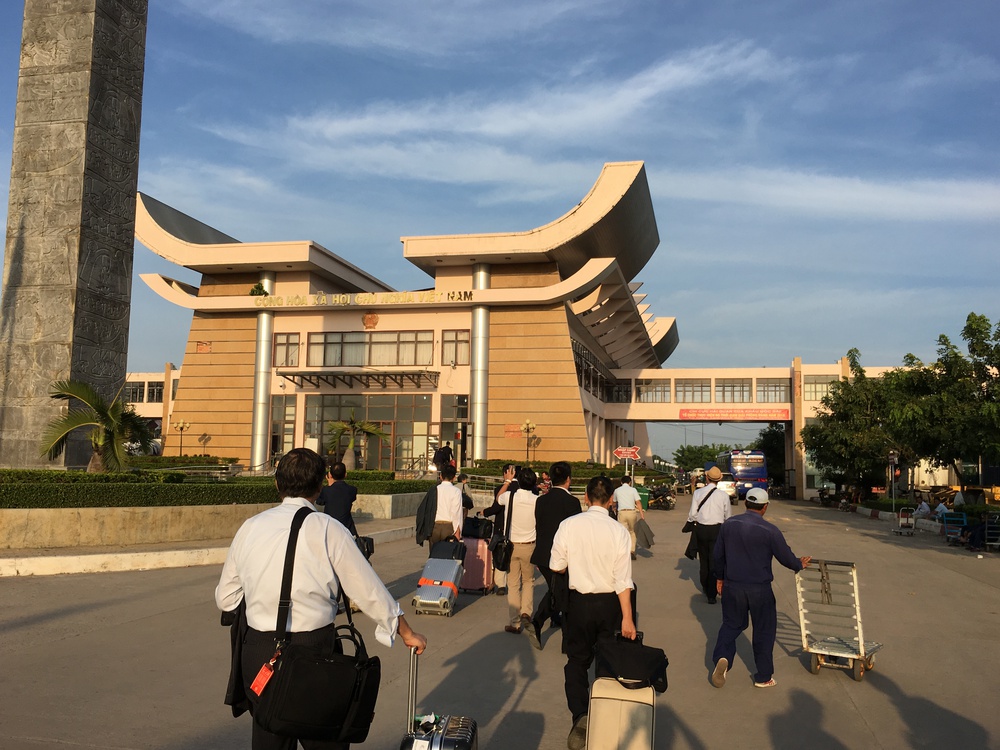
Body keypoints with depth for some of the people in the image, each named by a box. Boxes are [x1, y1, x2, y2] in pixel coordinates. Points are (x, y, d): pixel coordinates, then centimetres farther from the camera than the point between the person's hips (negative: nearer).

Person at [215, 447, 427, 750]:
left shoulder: (250, 527, 3)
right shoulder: (328, 530, -8)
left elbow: (225, 598, 9)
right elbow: (369, 591, -3)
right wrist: (407, 633, 11)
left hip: (257, 654, 4)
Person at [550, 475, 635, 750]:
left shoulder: (569, 525, -11)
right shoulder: (618, 530, -13)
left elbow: (556, 566, -3)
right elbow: (623, 578, -14)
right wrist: (627, 618, -9)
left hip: (580, 601, 0)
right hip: (609, 603, 0)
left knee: (577, 661, 12)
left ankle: (580, 716, -8)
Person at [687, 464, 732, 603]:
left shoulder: (697, 493, -7)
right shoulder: (724, 495, -8)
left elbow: (692, 515, -6)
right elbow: (728, 516, 1)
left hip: (701, 529, 2)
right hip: (717, 530, -2)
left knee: (704, 560, 20)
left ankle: (705, 587, 37)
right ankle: (711, 594, -1)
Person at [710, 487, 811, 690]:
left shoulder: (729, 525, -2)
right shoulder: (770, 530, -14)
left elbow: (717, 556, 6)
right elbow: (786, 558, -5)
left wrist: (720, 577, 22)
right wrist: (799, 565, 17)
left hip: (732, 586, 3)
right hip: (759, 589, -3)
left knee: (731, 624, 18)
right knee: (764, 631, 13)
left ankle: (722, 657, -6)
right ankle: (763, 677, 21)